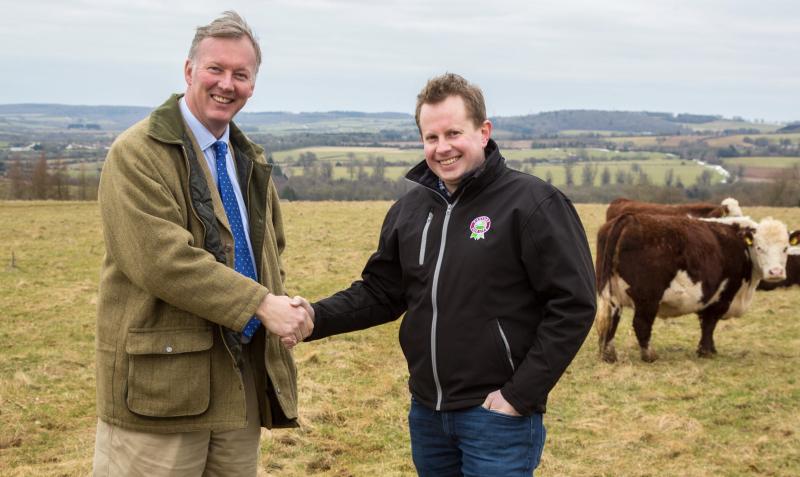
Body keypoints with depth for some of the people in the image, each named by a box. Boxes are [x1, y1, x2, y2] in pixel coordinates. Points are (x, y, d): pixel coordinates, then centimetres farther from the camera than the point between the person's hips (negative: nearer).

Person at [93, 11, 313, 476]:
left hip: (243, 381, 7)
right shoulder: (137, 154, -10)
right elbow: (162, 260, -21)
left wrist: (281, 308, 5)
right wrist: (260, 305, -21)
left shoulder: (250, 160, 15)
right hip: (164, 379, -7)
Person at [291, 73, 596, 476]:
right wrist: (317, 318, -7)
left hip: (497, 416, -6)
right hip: (426, 412, 6)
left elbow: (574, 304, -14)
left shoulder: (532, 202, -12)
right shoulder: (410, 209, 7)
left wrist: (521, 395, -16)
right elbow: (379, 293, 11)